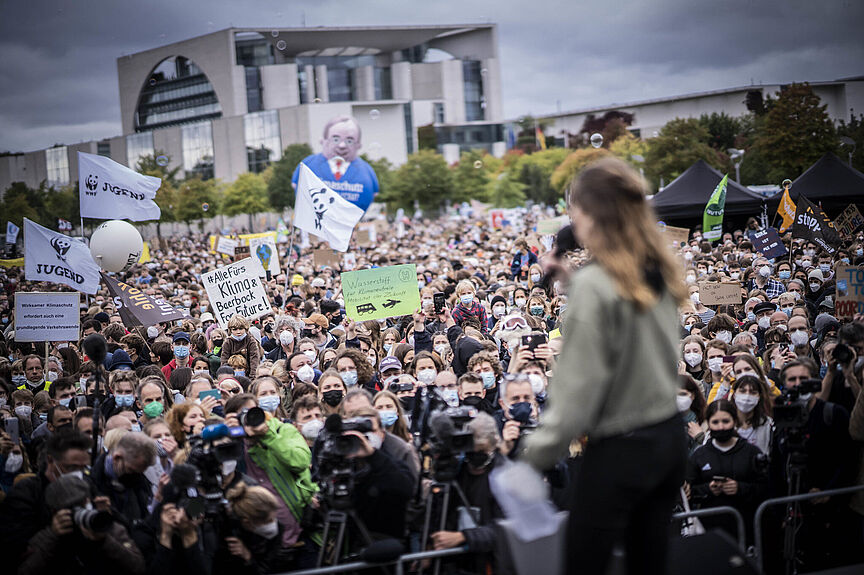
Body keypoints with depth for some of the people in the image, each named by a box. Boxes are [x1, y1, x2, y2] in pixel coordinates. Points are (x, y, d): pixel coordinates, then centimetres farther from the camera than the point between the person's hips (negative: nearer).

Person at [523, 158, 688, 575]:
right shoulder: (659, 273, 3)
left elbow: (579, 389, -19)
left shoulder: (594, 285, -19)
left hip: (620, 450, -7)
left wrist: (536, 454, -8)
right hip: (669, 438, 7)